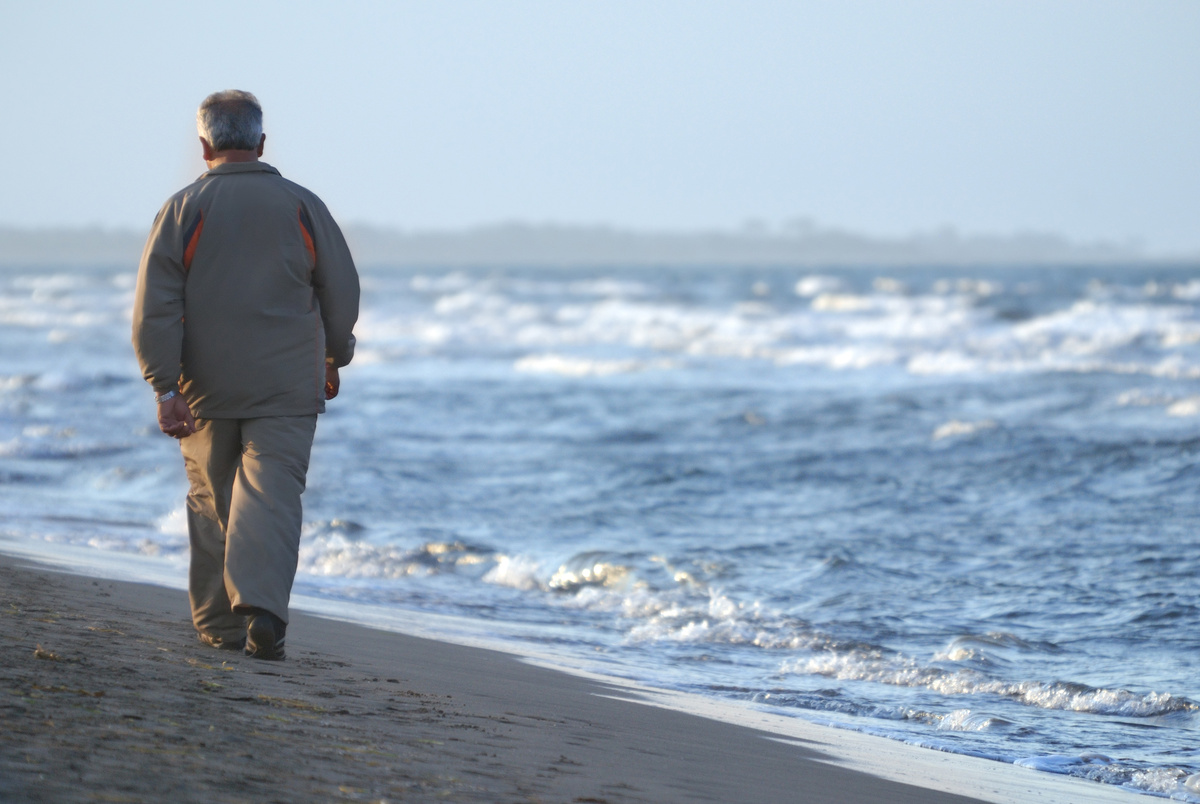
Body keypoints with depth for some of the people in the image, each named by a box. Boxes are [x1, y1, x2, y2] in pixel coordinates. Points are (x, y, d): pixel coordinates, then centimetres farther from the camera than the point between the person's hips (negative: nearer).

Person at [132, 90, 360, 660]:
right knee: (270, 497, -6)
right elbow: (342, 295, 7)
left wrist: (164, 388, -9)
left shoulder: (183, 210, -1)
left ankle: (219, 623, 17)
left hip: (207, 388, 1)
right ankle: (261, 608, -25)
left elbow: (154, 308, -8)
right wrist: (333, 360, 23)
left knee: (212, 502, 13)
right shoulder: (302, 208, 1)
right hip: (288, 388, -1)